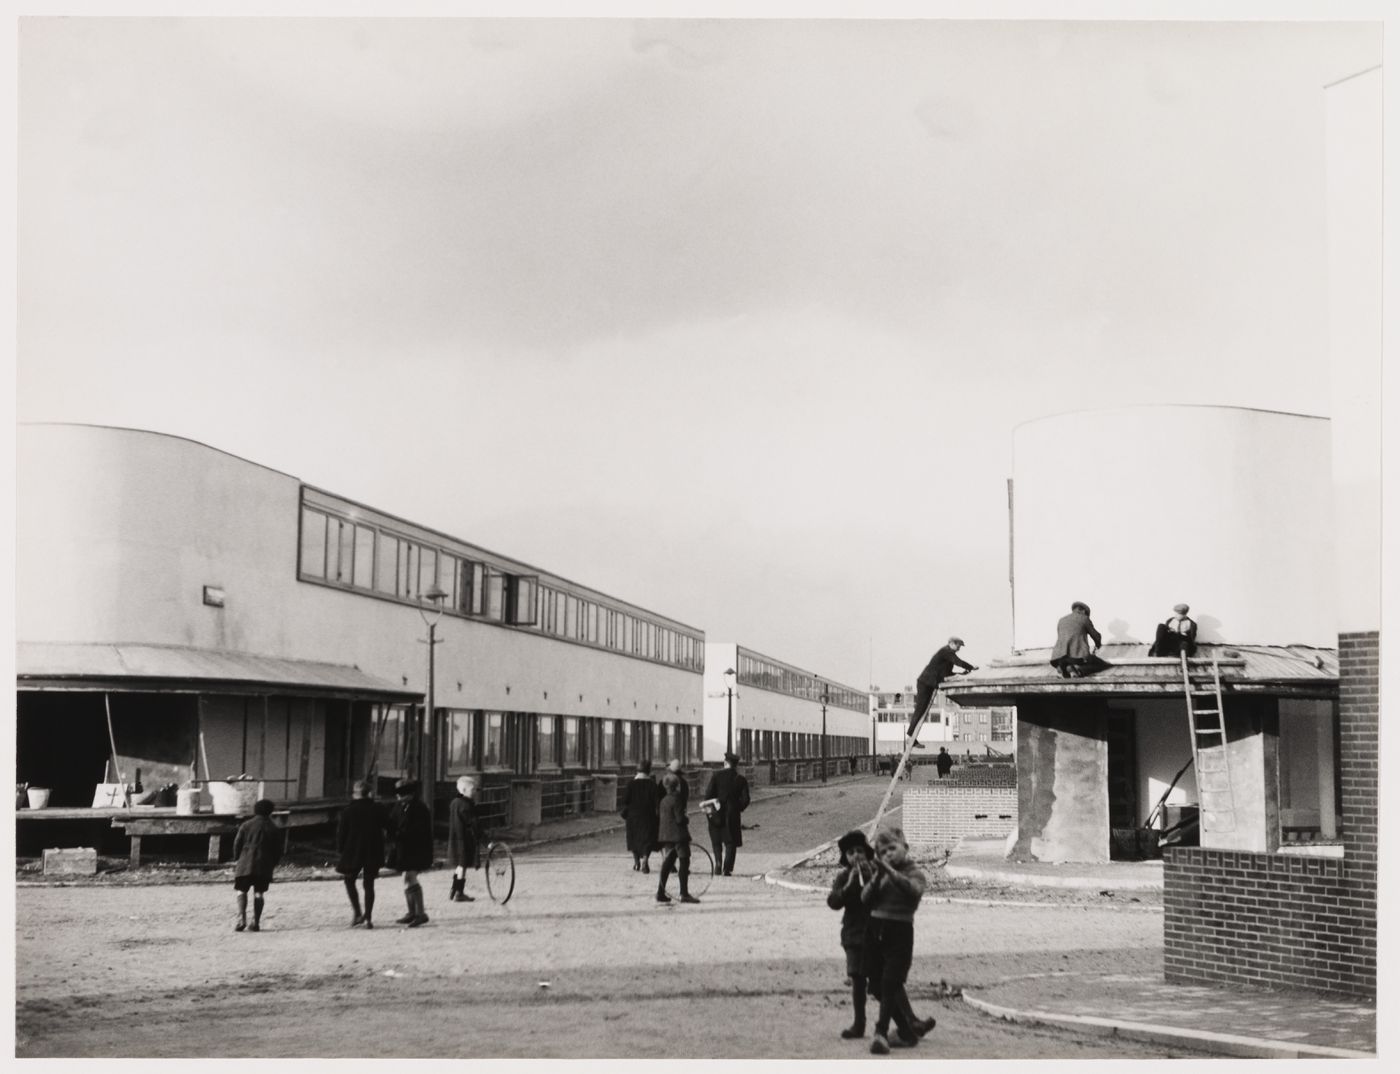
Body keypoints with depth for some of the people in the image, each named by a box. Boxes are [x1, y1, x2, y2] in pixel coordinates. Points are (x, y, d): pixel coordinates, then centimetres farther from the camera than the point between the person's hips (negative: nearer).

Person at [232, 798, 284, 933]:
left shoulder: (246, 825, 3)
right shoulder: (274, 829, 5)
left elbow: (237, 843, 4)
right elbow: (278, 851, 7)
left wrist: (236, 860, 16)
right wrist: (272, 864, 19)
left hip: (246, 863, -1)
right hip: (264, 865, 1)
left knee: (242, 891, 7)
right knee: (258, 893, 6)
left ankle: (241, 918, -11)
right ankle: (256, 923, 2)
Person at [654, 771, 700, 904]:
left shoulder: (663, 801, 10)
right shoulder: (676, 799, -15)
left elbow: (658, 817, 13)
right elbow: (680, 819, -19)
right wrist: (687, 820, 1)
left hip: (666, 834, 8)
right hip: (678, 834, -8)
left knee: (668, 863, 14)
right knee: (684, 861, -3)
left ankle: (661, 893, 14)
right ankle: (684, 894, -4)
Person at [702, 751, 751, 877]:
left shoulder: (716, 776, -2)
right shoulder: (741, 779, 1)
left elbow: (708, 794, -6)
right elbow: (745, 800, -1)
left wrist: (707, 812, 3)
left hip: (716, 814, 0)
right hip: (733, 815, 0)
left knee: (716, 841, 15)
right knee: (731, 843, 7)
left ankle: (718, 862, -4)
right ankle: (727, 868, -3)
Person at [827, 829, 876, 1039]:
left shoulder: (876, 871, -3)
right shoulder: (843, 876, 4)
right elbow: (833, 902, -7)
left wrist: (870, 877, -21)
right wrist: (849, 884, -18)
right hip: (854, 934, 2)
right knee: (857, 979, 6)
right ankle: (859, 1024, 15)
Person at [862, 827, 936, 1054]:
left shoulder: (915, 873, 1)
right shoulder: (881, 875, 14)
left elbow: (913, 889, -23)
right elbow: (865, 899, 3)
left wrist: (889, 870, -28)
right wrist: (878, 875, -10)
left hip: (899, 933, -5)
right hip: (874, 931, 6)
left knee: (890, 983, -13)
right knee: (878, 985, 7)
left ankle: (881, 1033, -15)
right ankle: (909, 1030, 20)